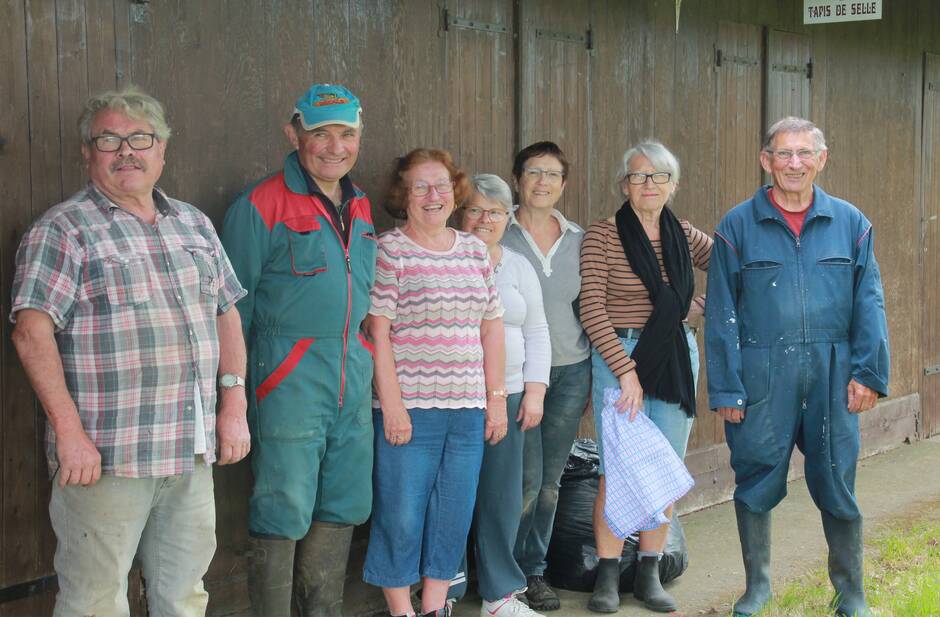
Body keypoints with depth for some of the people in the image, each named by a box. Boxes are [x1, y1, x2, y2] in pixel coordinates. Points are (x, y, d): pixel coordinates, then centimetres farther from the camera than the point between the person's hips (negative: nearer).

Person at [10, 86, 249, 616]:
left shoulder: (194, 225, 15)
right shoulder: (63, 230, -4)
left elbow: (226, 313, 19)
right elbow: (32, 332, -11)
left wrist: (234, 406, 9)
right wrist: (69, 431, -18)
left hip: (193, 452, 6)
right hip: (104, 455, -5)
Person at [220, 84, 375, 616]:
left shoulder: (361, 210, 14)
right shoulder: (262, 206, -8)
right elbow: (235, 304, -7)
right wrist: (236, 387, -9)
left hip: (354, 377, 7)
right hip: (290, 376, -7)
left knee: (342, 507, 13)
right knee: (284, 512, -5)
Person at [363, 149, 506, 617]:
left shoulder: (475, 251, 12)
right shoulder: (388, 251, -4)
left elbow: (492, 328, 15)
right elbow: (377, 333, -9)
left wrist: (496, 396, 10)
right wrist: (392, 404, -13)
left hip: (467, 409, 5)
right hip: (409, 408, -5)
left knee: (454, 514, 9)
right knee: (402, 514, 0)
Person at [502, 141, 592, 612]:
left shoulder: (578, 240, 9)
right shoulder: (497, 237, -3)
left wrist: (592, 374, 14)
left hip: (571, 372, 4)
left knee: (550, 481, 9)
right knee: (527, 480, -7)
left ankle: (534, 571, 22)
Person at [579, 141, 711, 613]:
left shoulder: (685, 237, 9)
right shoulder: (602, 236, -4)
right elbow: (592, 310, -10)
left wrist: (702, 305, 1)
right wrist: (626, 371, -15)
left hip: (677, 358, 4)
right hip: (619, 356, -4)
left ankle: (649, 574, 17)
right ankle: (607, 576, 7)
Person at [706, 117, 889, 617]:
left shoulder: (850, 223, 6)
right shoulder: (738, 227, 2)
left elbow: (869, 302, 5)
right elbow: (721, 313, 1)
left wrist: (869, 372, -4)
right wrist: (725, 387, -4)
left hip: (831, 373, 1)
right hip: (762, 374, -1)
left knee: (837, 482, 6)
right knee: (756, 482, 6)